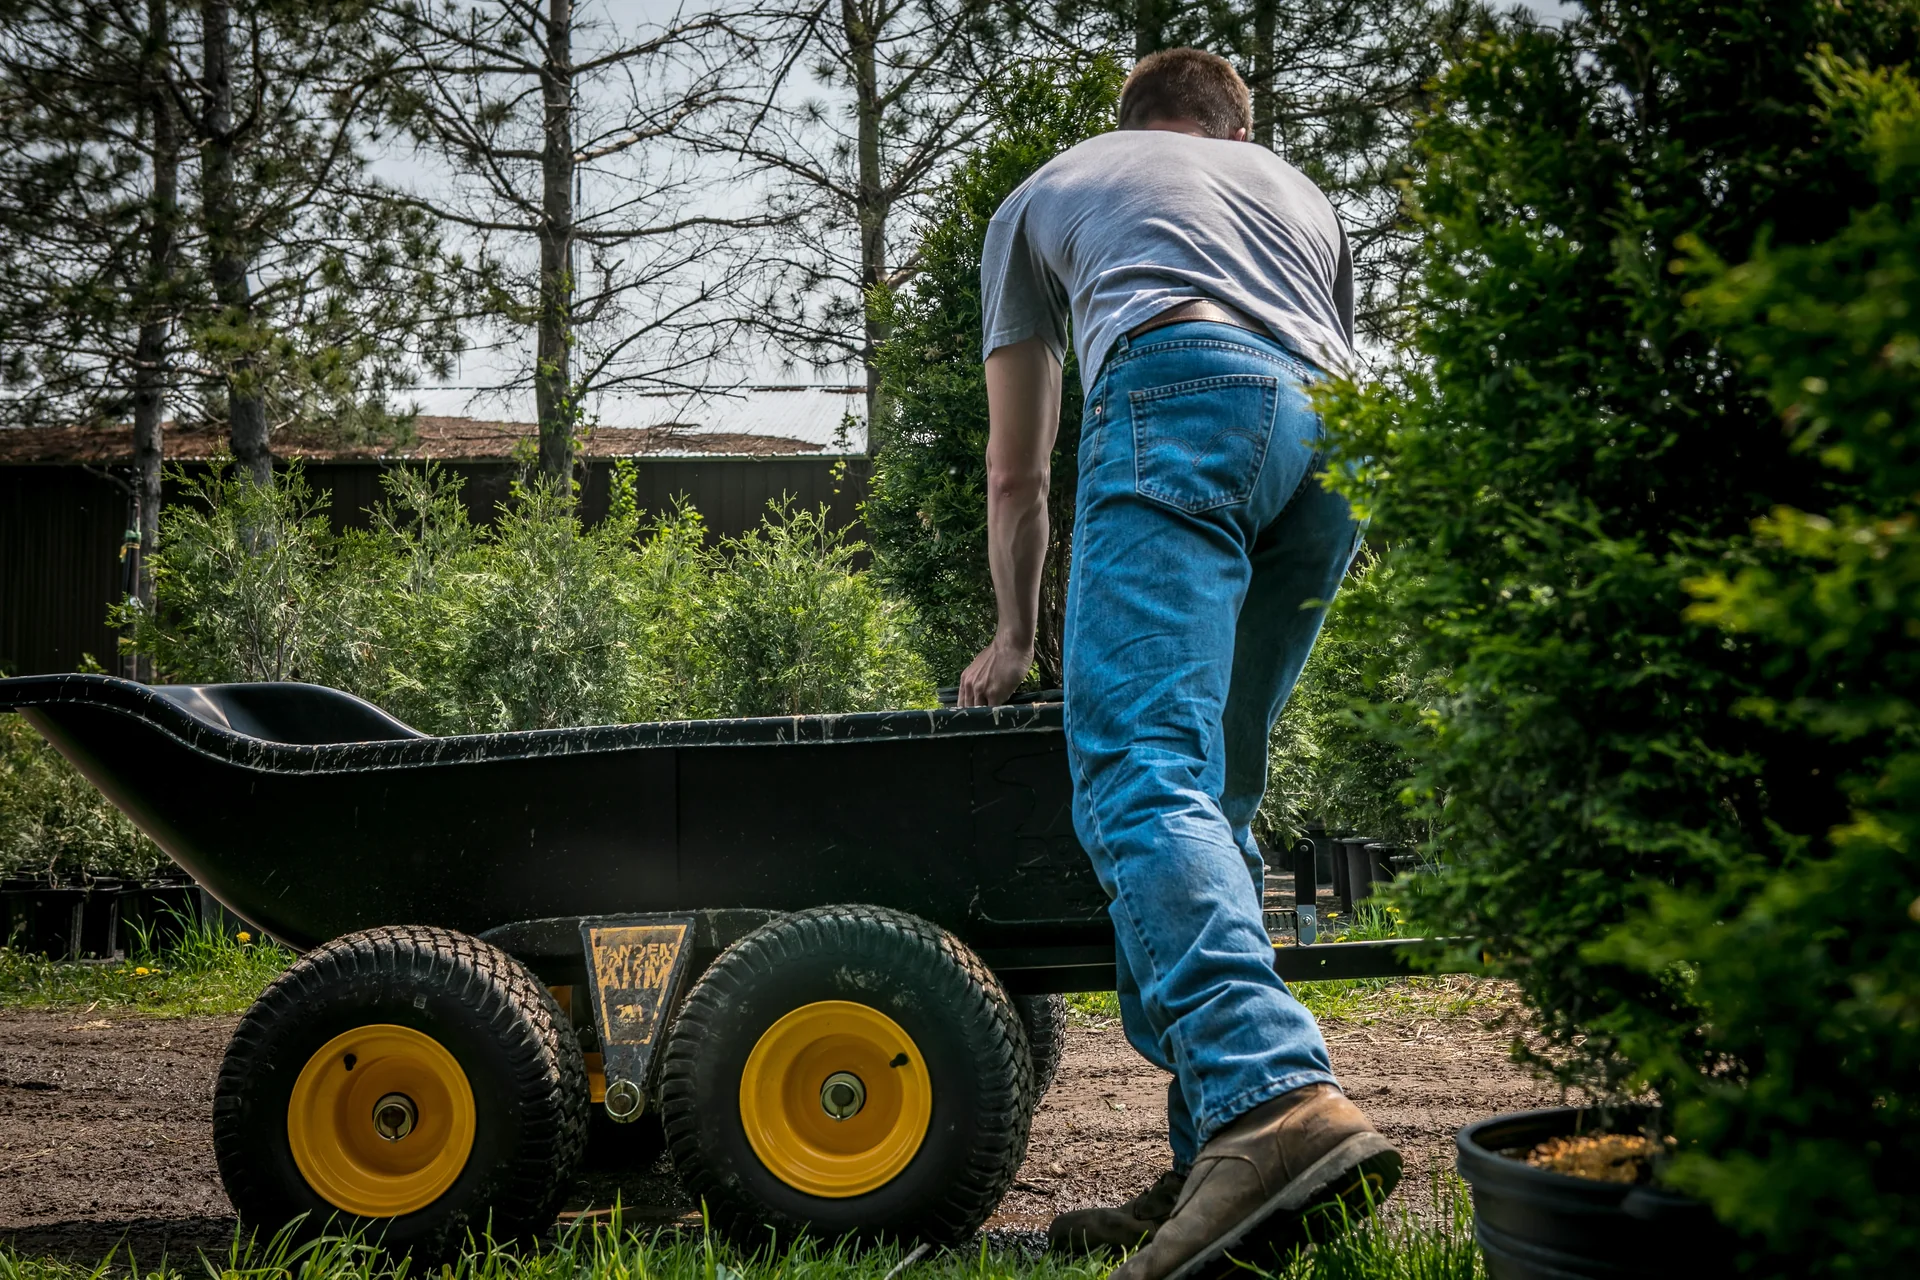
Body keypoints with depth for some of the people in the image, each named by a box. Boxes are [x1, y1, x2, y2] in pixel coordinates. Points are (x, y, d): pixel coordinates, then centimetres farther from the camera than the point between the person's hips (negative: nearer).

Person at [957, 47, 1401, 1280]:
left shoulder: (1043, 192, 33)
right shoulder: (1300, 189, 40)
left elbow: (1015, 477, 34)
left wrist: (1015, 639, 46)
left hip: (1180, 390, -4)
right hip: (1336, 435, 5)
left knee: (1141, 774, -18)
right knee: (1217, 791, 8)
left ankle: (1277, 1096, -42)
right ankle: (1217, 1171, 1)